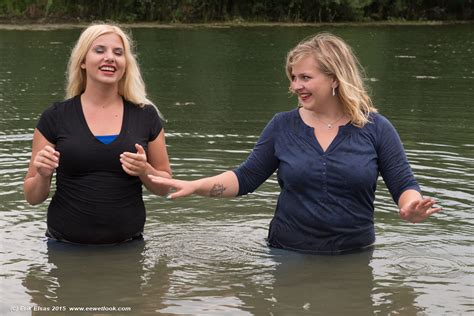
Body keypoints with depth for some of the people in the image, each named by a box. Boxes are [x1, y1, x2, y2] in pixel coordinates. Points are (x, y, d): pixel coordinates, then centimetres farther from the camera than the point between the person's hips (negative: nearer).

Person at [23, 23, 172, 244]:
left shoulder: (146, 116, 2)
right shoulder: (55, 118, -2)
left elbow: (164, 187, 9)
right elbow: (32, 197, 3)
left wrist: (145, 171, -12)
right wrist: (43, 176, -18)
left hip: (127, 249, 1)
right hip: (65, 249, -1)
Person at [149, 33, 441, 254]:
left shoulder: (376, 128, -4)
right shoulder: (283, 126, 1)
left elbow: (405, 186, -4)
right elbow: (245, 178, 4)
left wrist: (411, 208, -27)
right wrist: (195, 186, -9)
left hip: (354, 255, -1)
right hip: (289, 254, 1)